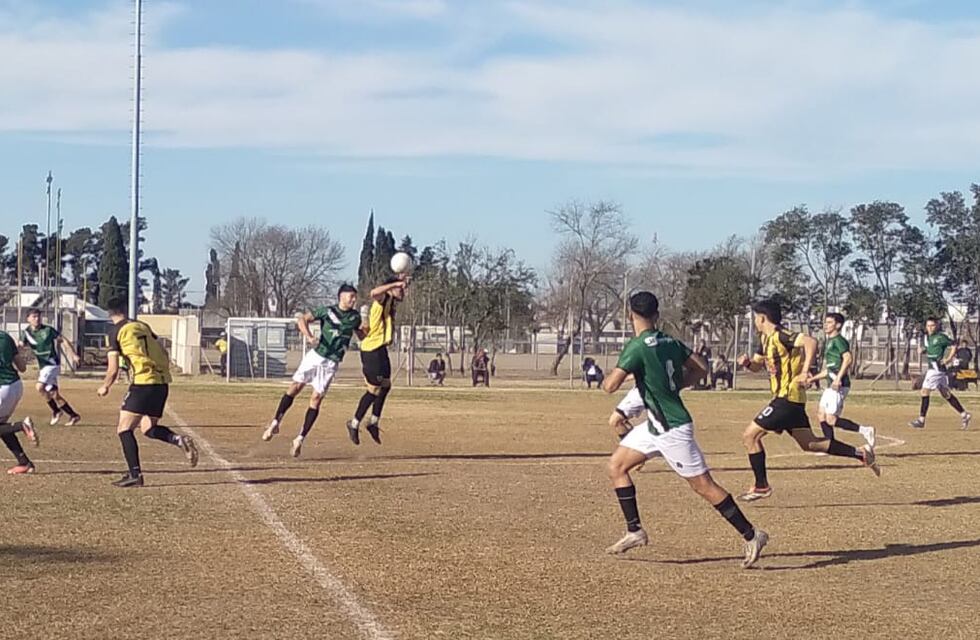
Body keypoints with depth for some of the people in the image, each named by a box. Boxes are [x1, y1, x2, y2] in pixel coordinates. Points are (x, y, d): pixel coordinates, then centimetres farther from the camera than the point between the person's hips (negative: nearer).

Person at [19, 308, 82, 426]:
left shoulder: (48, 330, -6)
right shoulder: (26, 333, 4)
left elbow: (63, 340, 0)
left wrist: (74, 355, -2)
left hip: (52, 364, -6)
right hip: (42, 366, 6)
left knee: (39, 387, -22)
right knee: (54, 394, 7)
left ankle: (56, 410, -5)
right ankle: (74, 416, 16)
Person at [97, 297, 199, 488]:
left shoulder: (115, 331, 0)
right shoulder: (143, 326, 18)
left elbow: (113, 369, -3)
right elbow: (165, 356, 18)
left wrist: (105, 387, 14)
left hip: (143, 383, -7)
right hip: (162, 383, 7)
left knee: (124, 429, 0)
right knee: (148, 428, 20)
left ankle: (135, 475, -9)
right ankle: (179, 440, -4)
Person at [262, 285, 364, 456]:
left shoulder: (355, 317, 6)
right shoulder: (327, 311, -4)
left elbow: (361, 335, 22)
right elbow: (302, 319, -10)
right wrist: (309, 336, -26)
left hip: (332, 363, 2)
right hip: (316, 355, -2)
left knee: (316, 398, -3)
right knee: (296, 386, -7)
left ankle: (300, 438, 0)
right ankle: (275, 423, 5)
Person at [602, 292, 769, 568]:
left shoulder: (637, 347, -18)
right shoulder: (671, 342, 6)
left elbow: (611, 385, -21)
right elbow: (700, 368, 10)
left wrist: (609, 377, 2)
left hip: (672, 428, -9)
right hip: (657, 425, 9)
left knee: (704, 485, -5)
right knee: (616, 465, 12)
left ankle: (751, 536, 1)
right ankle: (635, 532, 11)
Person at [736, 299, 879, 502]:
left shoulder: (780, 336, -16)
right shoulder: (766, 339, 14)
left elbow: (810, 342, -30)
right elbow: (757, 364, 27)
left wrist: (804, 372, -35)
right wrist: (747, 362, 3)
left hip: (787, 397, -10)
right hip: (791, 399, 10)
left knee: (750, 435, -7)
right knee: (809, 443, 14)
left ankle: (761, 486, 0)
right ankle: (861, 454, 16)